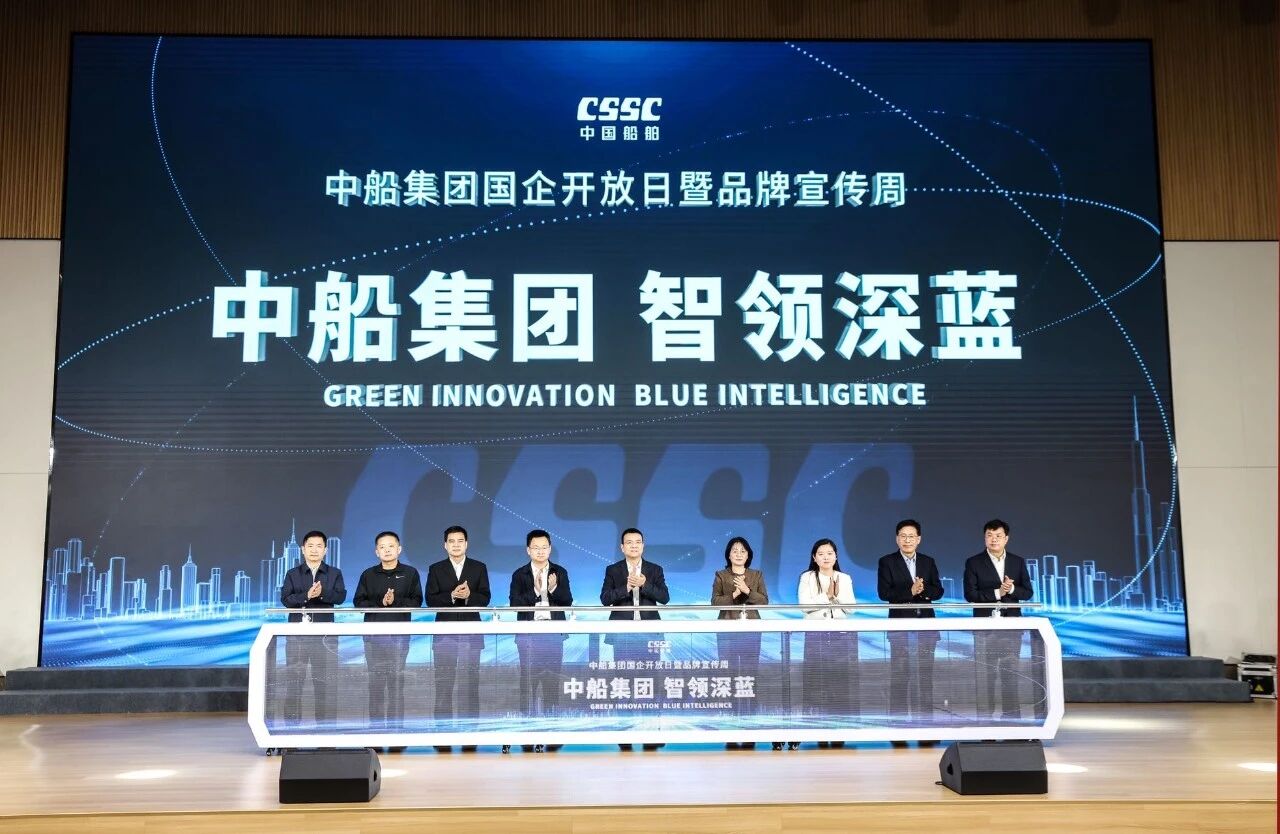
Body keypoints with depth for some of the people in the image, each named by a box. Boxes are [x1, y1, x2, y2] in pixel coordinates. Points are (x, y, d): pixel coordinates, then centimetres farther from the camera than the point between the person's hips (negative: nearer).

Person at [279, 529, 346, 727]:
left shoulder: (334, 574, 9)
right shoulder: (293, 574, 9)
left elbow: (340, 596, -6)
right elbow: (286, 599, -3)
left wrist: (322, 593, -23)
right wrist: (306, 596, -19)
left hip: (325, 634, 0)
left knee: (324, 680, 1)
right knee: (293, 680, 2)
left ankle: (326, 723, 7)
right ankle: (292, 723, 8)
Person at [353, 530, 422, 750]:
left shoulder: (410, 573, 6)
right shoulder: (368, 575, 10)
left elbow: (416, 601, 1)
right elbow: (359, 602, 4)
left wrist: (395, 601, -12)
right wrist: (381, 604, -9)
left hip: (400, 634, -1)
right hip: (373, 634, 1)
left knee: (397, 682, -3)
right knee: (375, 682, 1)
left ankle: (396, 730, 0)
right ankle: (376, 730, 6)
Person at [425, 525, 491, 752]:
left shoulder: (479, 568, 9)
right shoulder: (436, 569, 8)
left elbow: (485, 598, 2)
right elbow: (430, 600, -1)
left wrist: (469, 595, -17)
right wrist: (452, 595, -16)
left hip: (471, 633, 0)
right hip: (445, 633, 0)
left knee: (470, 684, 0)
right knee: (444, 684, -1)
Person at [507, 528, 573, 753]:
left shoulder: (560, 573, 10)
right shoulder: (520, 574, 5)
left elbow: (568, 601, 1)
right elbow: (515, 603, -5)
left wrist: (554, 589, -16)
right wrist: (536, 591, -17)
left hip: (553, 633, 1)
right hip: (528, 633, -1)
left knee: (552, 681, 2)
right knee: (528, 681, -2)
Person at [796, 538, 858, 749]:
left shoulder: (845, 579, 14)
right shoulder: (807, 578, 7)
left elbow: (850, 607, 5)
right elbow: (805, 605, -5)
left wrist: (837, 593, -9)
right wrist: (827, 595, -8)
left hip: (842, 634, 2)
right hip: (816, 634, -2)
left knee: (842, 682, -3)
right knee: (818, 682, -6)